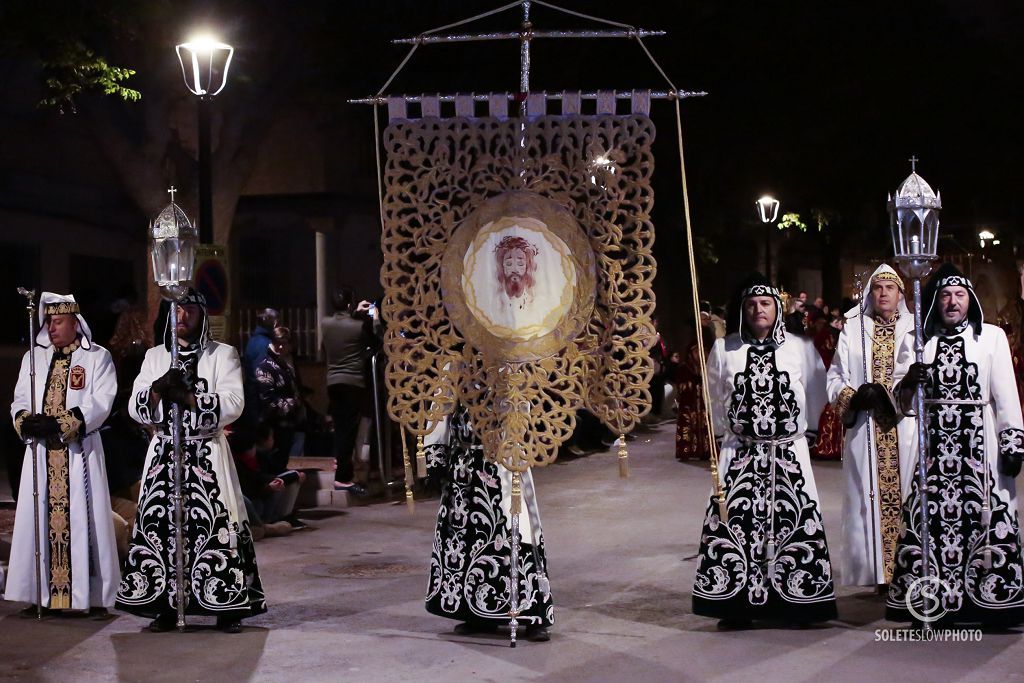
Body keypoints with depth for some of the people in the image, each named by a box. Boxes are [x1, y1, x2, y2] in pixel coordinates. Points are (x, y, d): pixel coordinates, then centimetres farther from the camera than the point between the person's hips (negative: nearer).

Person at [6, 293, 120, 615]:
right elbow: (20, 400, 9)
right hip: (41, 451, 4)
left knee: (80, 519, -5)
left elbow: (100, 404, -9)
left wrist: (61, 424, -20)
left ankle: (84, 594, -1)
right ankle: (43, 592, 6)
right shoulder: (33, 357, 15)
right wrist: (26, 421, -14)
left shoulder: (98, 357, 1)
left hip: (79, 452, -4)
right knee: (40, 519, 2)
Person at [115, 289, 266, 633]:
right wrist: (159, 388, -13)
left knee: (215, 525, -10)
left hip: (207, 456, -3)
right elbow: (135, 407, 7)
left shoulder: (223, 355, 6)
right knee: (160, 524, -4)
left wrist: (187, 397, -17)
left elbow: (232, 403, -8)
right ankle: (164, 607, 4)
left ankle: (228, 607, -3)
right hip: (164, 453, 3)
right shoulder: (155, 356, 16)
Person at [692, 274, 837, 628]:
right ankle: (737, 604, -1)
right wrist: (726, 432, 7)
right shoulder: (724, 349, 5)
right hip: (739, 453, 0)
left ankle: (797, 600, 6)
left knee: (794, 522, -4)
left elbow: (816, 393, 8)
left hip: (790, 453, 0)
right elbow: (713, 398, 11)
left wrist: (804, 430, 6)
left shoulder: (800, 348, 4)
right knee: (734, 524, -7)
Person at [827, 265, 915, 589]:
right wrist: (854, 397, -10)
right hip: (866, 433, 1)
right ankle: (875, 572, 2)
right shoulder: (852, 330, 10)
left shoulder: (916, 329, 8)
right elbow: (834, 379, 9)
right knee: (869, 499, -2)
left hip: (906, 431, 0)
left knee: (906, 497, -3)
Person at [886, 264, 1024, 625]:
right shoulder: (915, 340, 13)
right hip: (931, 441, 1)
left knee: (986, 516, -8)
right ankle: (932, 600, 0)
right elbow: (898, 397, 9)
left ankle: (991, 597, -1)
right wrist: (908, 382, -14)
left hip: (978, 441, -1)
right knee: (929, 517, -6)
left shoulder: (992, 336, 9)